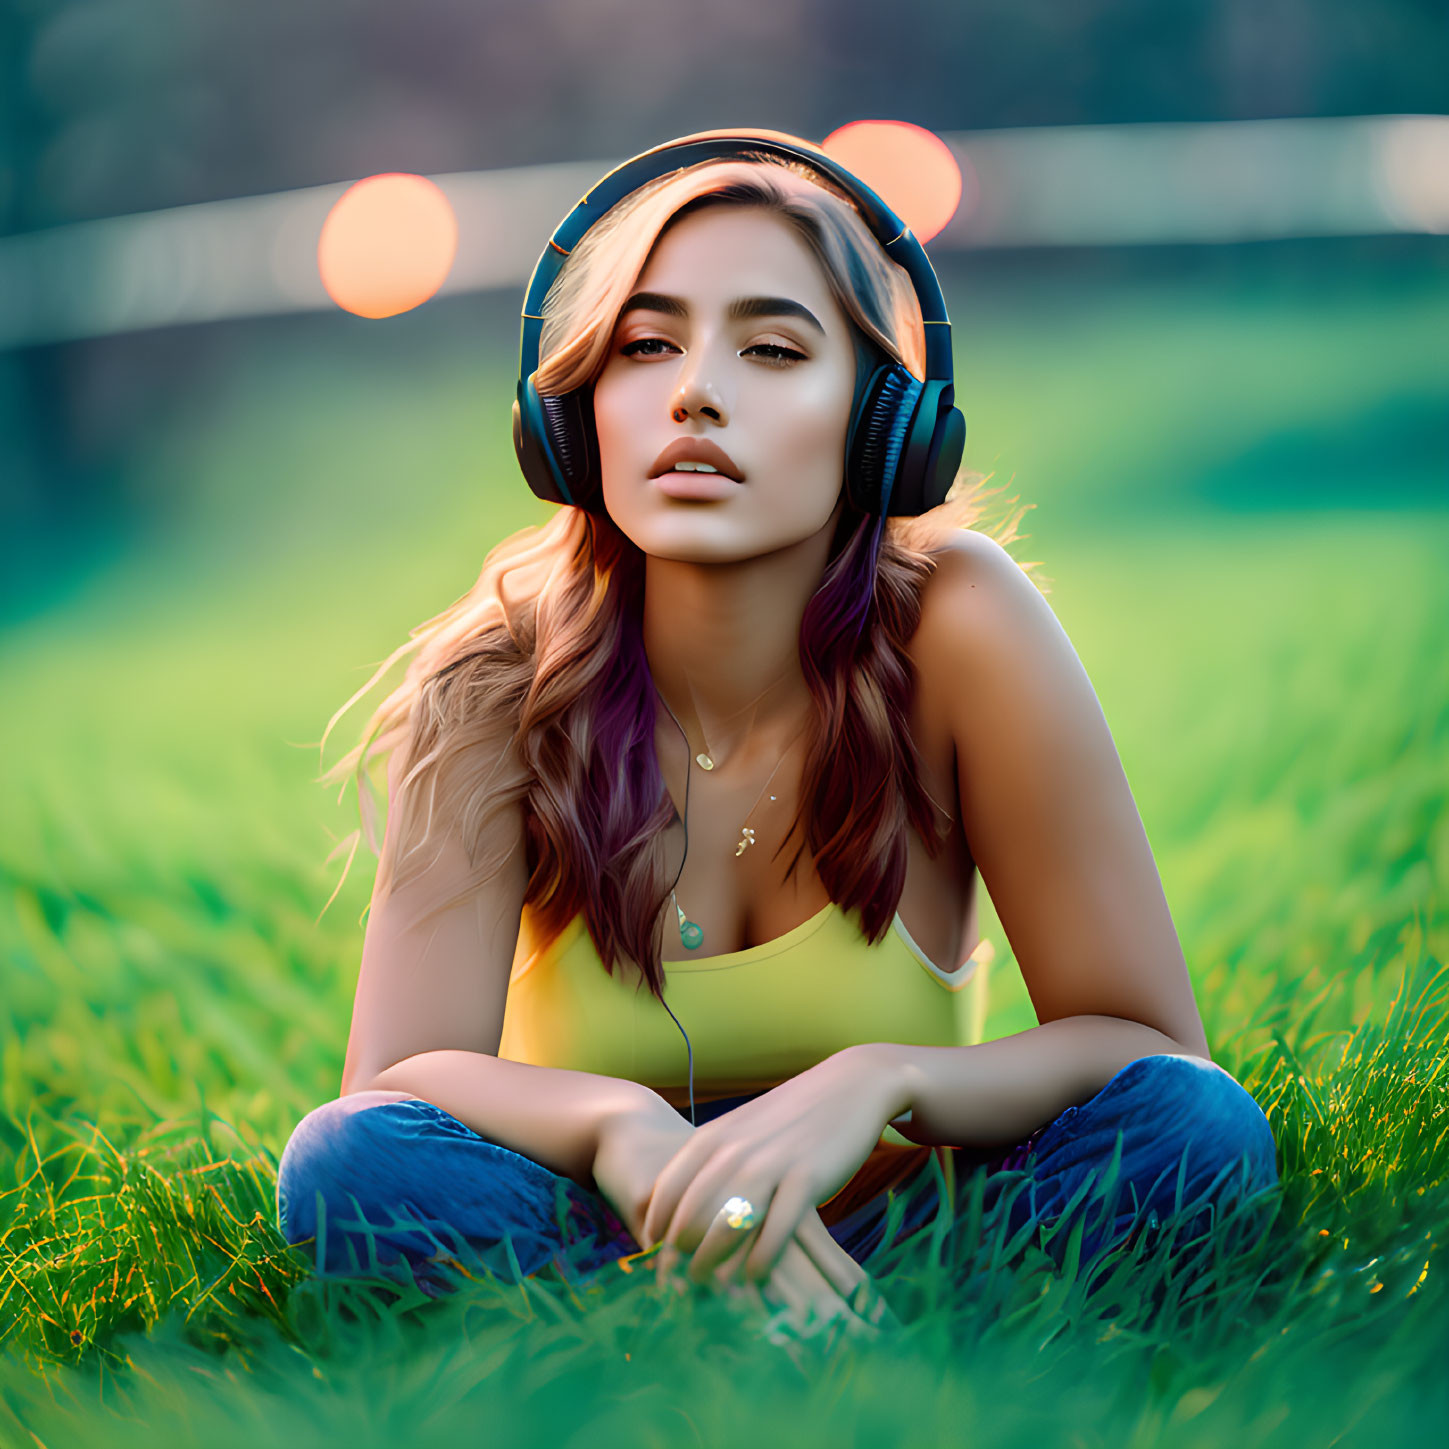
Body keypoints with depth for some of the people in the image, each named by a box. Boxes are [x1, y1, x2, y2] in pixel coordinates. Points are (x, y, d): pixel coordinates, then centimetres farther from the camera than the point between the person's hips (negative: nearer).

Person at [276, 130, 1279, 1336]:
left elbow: (1153, 1052, -14)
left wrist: (883, 1082, -34)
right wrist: (622, 1128, -39)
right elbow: (395, 1083, -18)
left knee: (1200, 1130, -26)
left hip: (886, 1247, 0)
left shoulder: (957, 624, -16)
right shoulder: (500, 676, -13)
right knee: (351, 1164, -30)